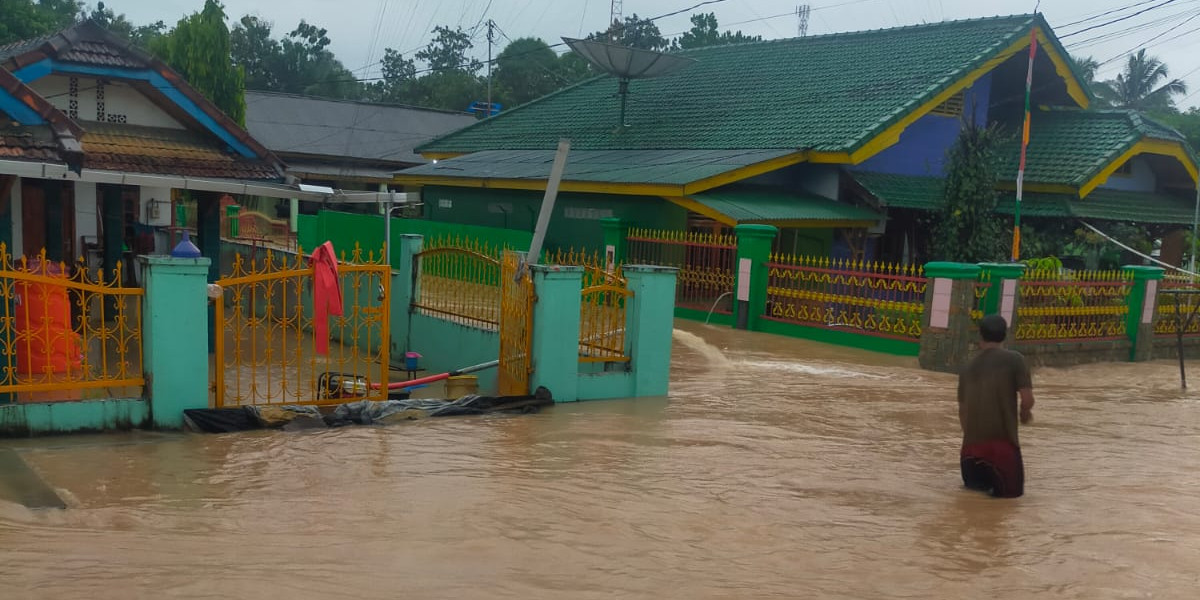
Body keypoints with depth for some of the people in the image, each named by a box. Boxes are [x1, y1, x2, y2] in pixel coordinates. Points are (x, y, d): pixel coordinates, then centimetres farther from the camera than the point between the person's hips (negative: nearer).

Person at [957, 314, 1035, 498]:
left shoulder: (968, 367, 10)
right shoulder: (1014, 359, -3)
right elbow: (1028, 399, -9)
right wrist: (1025, 413, 14)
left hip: (972, 442, 5)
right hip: (1002, 440, -5)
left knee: (973, 482, 28)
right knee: (1012, 488, 12)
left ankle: (975, 475, -7)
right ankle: (992, 479, -19)